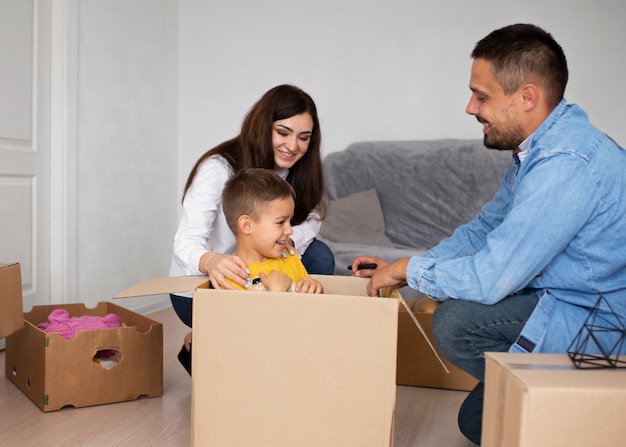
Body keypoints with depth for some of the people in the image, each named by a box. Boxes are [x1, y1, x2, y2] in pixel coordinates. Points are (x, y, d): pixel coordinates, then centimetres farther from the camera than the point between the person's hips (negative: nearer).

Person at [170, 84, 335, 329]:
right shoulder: (217, 169, -26)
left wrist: (288, 240, -32)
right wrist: (211, 261, -59)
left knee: (320, 256, -17)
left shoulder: (302, 170, -8)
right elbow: (186, 241, -35)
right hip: (197, 290, -5)